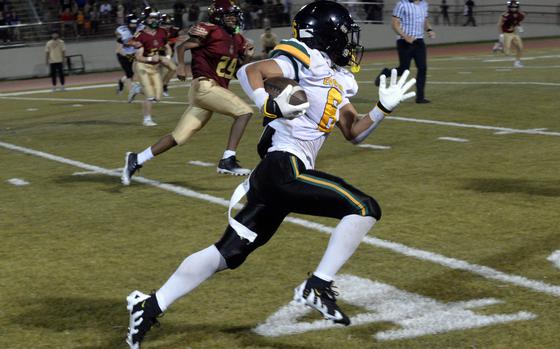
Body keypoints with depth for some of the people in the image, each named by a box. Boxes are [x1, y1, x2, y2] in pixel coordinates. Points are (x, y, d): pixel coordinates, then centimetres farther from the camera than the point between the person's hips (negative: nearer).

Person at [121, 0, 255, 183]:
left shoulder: (237, 39, 16)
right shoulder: (210, 31, -7)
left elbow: (234, 69, 22)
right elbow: (182, 46, -7)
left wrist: (246, 57, 3)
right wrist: (181, 65, -25)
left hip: (217, 89, 8)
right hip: (204, 86, -8)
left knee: (179, 136, 8)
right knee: (244, 111, -16)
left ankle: (136, 160, 15)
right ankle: (228, 160, -16)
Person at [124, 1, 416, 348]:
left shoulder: (337, 80, 23)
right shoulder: (307, 57, -3)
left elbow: (354, 132, 27)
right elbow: (249, 71, -14)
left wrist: (383, 108, 13)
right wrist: (271, 106, -29)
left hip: (274, 175, 9)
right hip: (285, 167, -9)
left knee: (228, 253, 8)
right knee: (365, 208, -10)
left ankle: (150, 306, 11)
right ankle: (318, 286, -9)